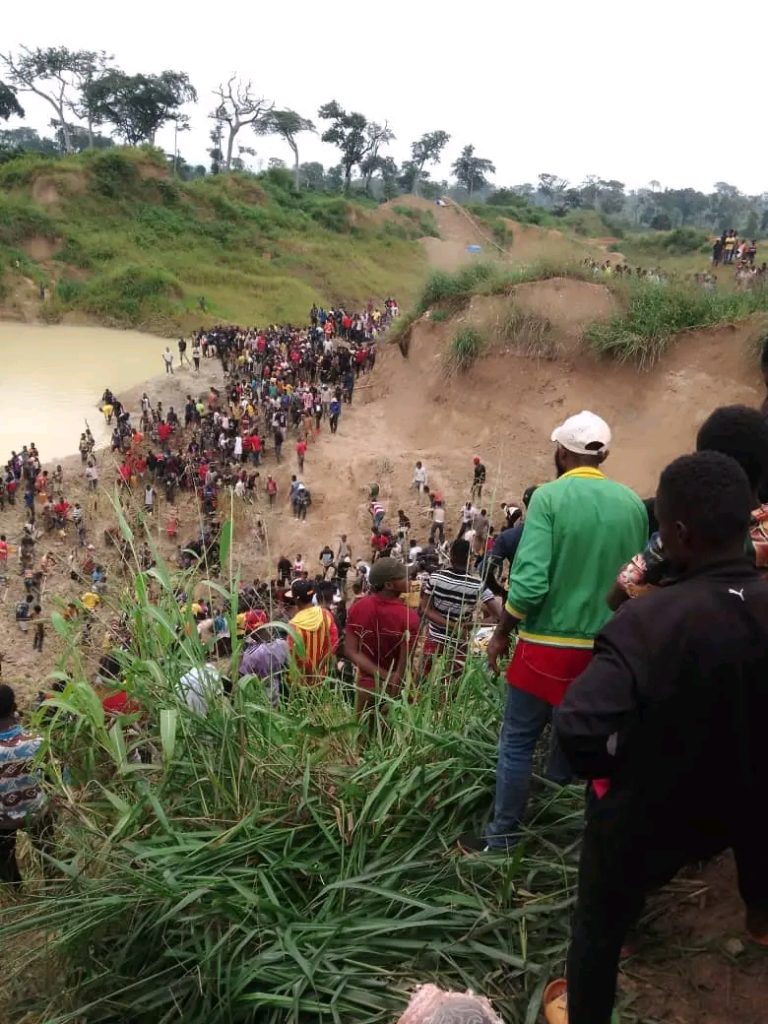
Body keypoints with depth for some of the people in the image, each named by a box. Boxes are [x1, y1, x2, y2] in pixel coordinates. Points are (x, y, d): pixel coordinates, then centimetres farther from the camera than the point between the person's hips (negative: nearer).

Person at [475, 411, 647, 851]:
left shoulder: (550, 497, -13)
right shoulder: (633, 503, 0)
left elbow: (530, 582, -20)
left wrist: (502, 633, -5)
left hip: (549, 645, -4)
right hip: (607, 647, 5)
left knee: (518, 743, 11)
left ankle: (502, 838, 21)